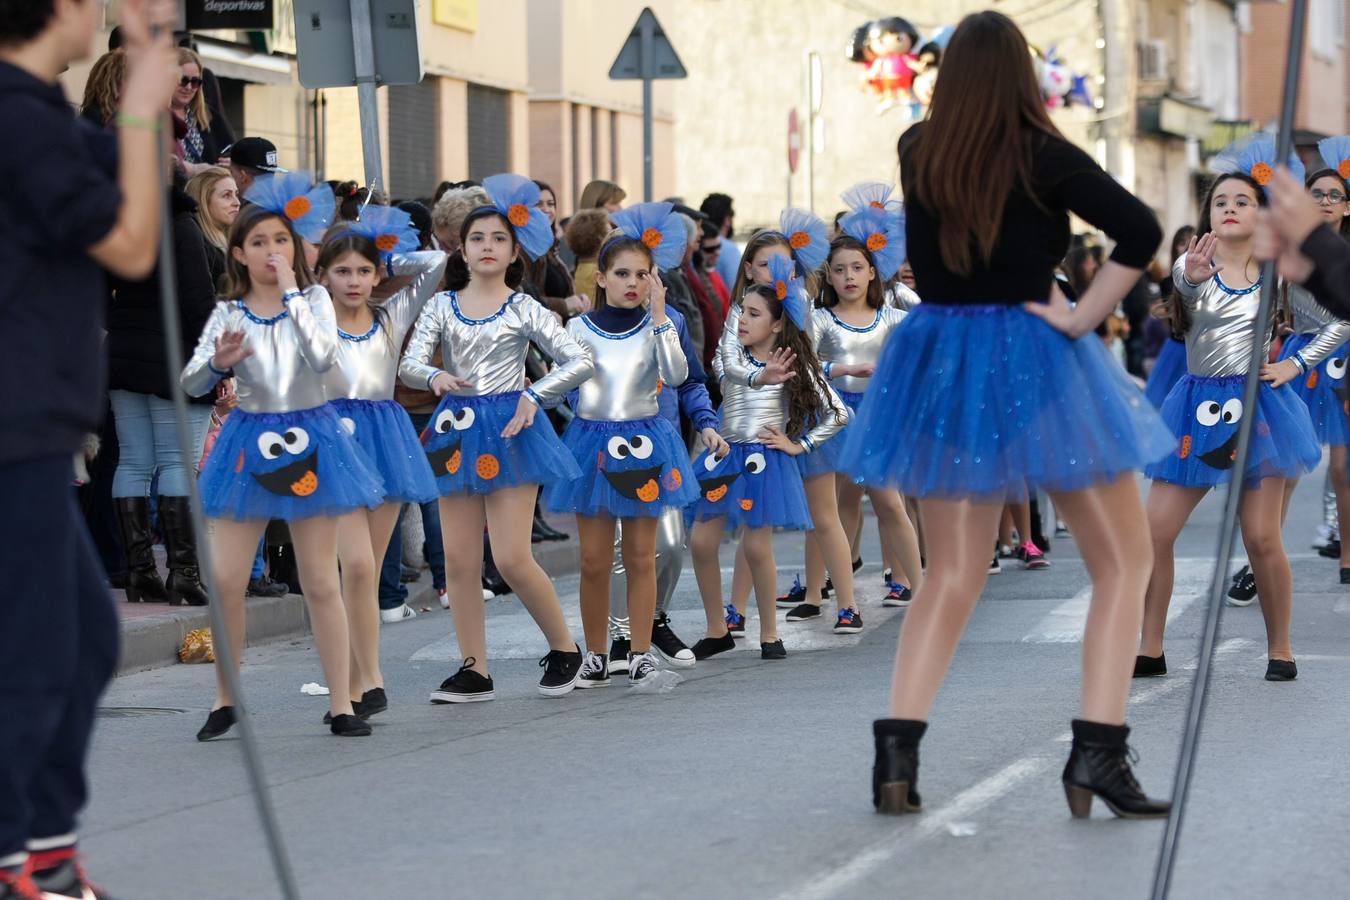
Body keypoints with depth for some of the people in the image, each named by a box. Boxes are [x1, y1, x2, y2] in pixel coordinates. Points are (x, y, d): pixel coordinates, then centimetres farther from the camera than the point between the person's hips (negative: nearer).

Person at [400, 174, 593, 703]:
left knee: (511, 558, -10)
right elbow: (409, 365, -1)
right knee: (459, 560, 1)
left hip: (509, 429, -3)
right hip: (457, 430, 3)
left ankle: (564, 647, 9)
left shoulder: (524, 310, 2)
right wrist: (435, 376, -23)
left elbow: (580, 363, -3)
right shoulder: (442, 306, 9)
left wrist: (534, 396, -15)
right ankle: (474, 671, 8)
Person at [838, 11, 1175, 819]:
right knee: (1124, 561, 8)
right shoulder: (1043, 157, -12)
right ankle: (1098, 757, -2)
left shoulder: (916, 153, 2)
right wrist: (1084, 318, -15)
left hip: (941, 364, 5)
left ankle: (897, 751, 0)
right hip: (1033, 365, -5)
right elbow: (1141, 231, -23)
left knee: (952, 575, 14)